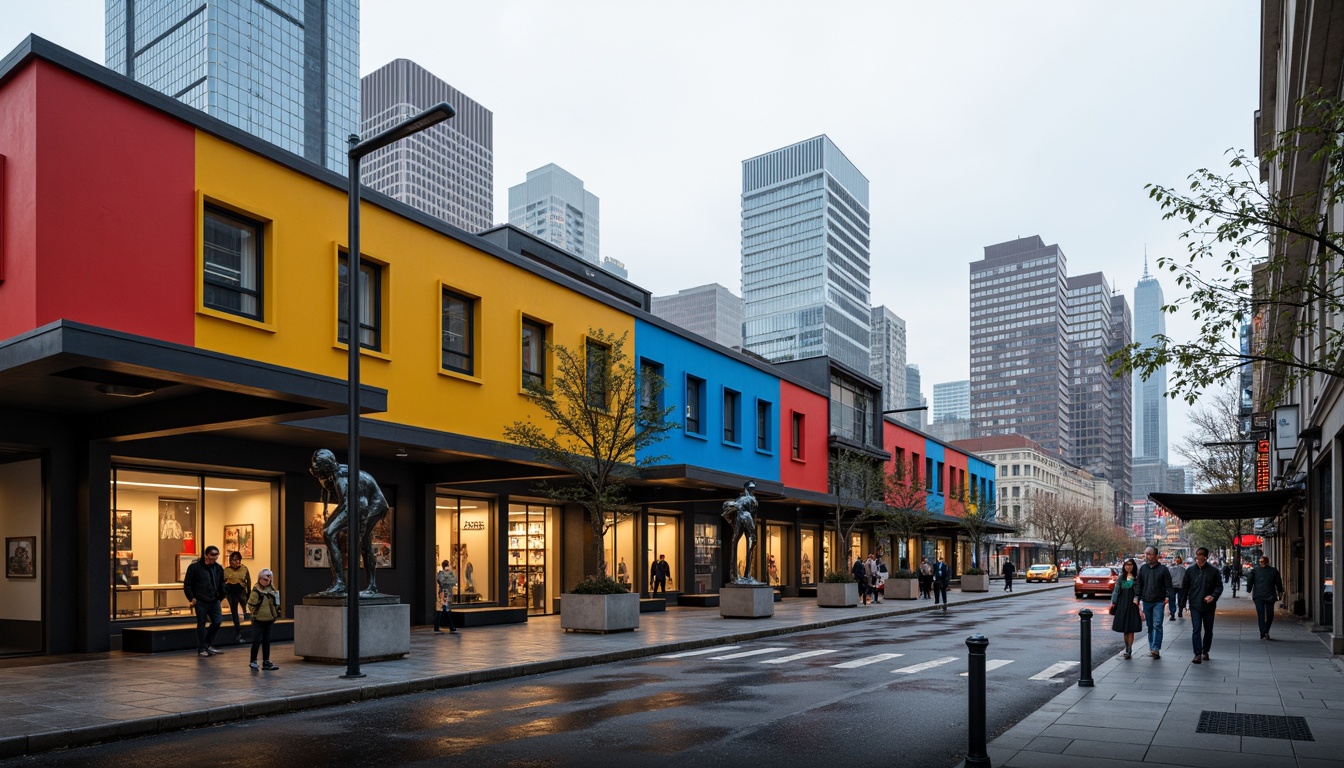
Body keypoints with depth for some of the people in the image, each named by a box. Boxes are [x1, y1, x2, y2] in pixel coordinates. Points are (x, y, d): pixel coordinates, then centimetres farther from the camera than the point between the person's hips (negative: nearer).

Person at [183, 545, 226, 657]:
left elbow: (221, 585, 15)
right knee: (201, 625, 4)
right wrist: (192, 598, -10)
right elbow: (187, 584, -6)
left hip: (214, 601, 4)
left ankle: (208, 644, 18)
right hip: (201, 602, -4)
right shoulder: (195, 567, -8)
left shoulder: (219, 568, 6)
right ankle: (201, 649, 15)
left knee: (218, 621, -1)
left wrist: (220, 597, 7)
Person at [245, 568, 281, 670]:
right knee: (257, 640, -3)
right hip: (258, 620, -4)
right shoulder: (256, 590, -11)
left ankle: (266, 662, 14)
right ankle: (253, 661, 12)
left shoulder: (272, 590, 4)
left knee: (266, 641, 9)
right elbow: (250, 605, -10)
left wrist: (276, 614, 4)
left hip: (269, 620, 4)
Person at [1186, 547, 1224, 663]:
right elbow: (1186, 587, 8)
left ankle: (1205, 652, 28)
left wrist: (1213, 596, -18)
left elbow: (1219, 586, 1)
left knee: (1208, 630, 12)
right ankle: (1198, 654, -9)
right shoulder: (1190, 570, 3)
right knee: (1196, 630, -8)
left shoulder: (1213, 571, -2)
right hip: (1195, 606, 0)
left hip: (1209, 606, 0)